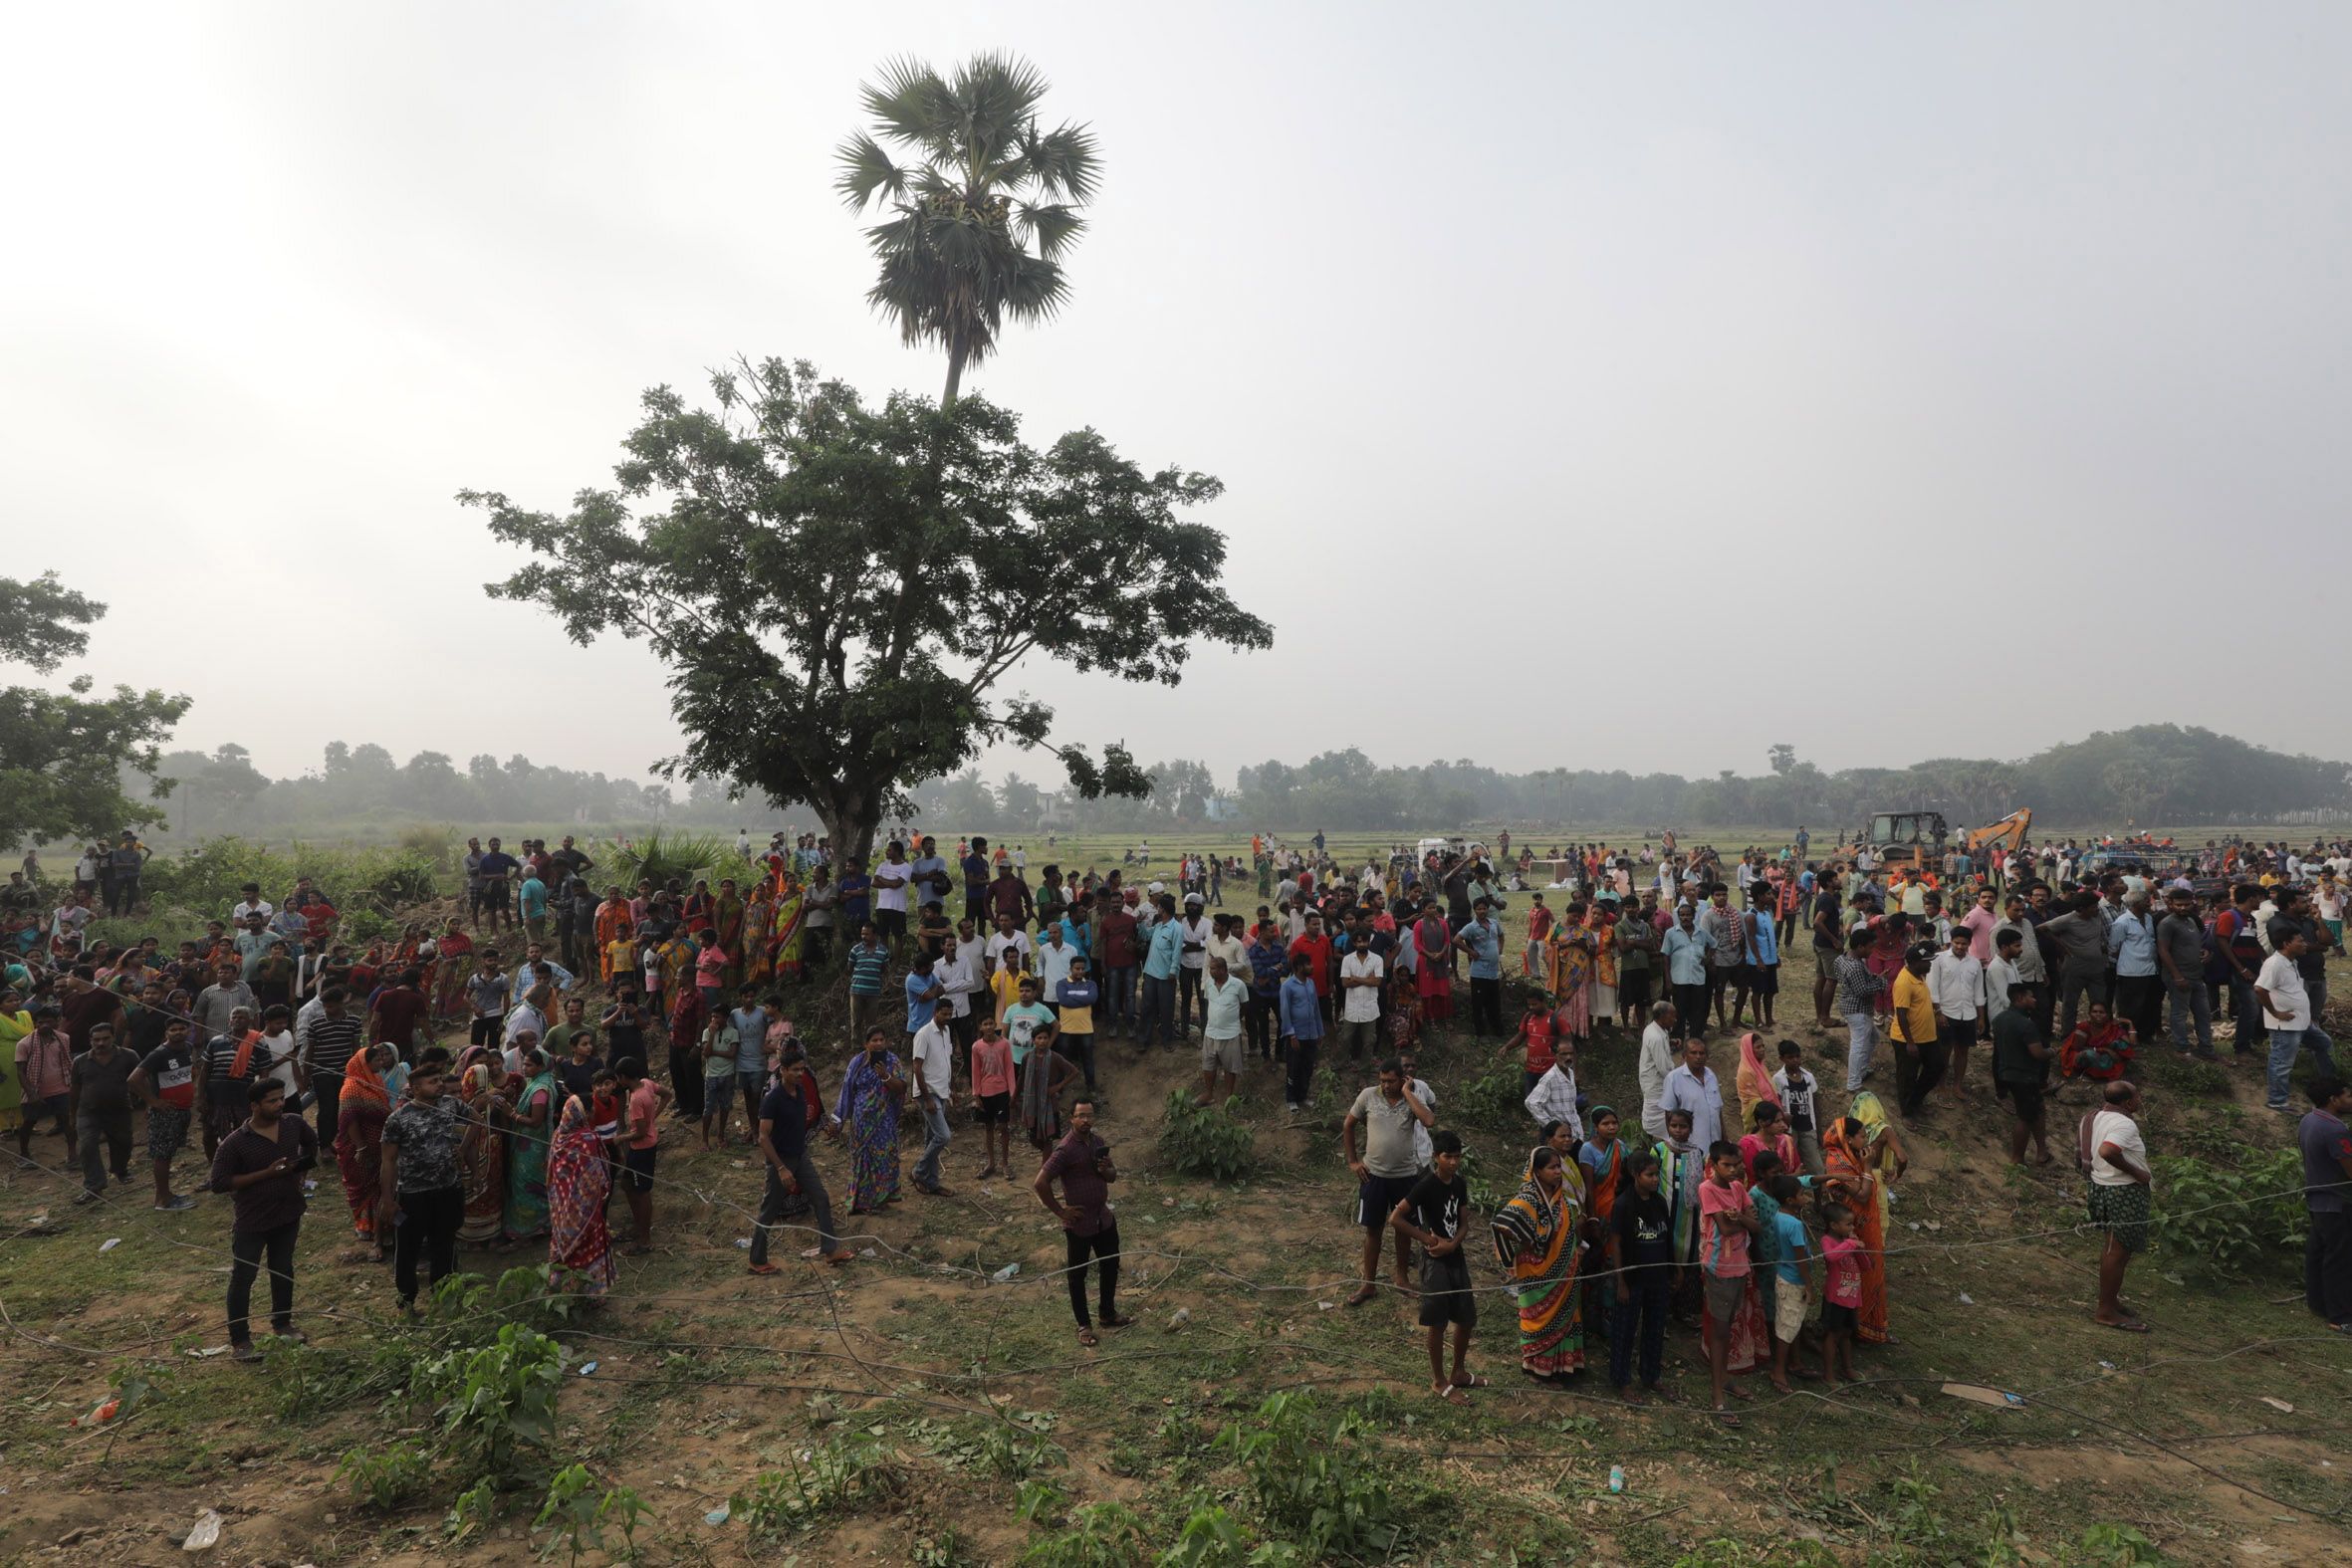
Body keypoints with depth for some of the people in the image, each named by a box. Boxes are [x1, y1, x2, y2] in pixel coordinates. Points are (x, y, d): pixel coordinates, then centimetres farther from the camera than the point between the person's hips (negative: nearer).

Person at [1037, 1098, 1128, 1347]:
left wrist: (1107, 1170, -12)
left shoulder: (1098, 1140, 1)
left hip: (1104, 1217, 7)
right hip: (1080, 1223, -7)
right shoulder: (1065, 1149, -22)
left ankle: (1108, 1314, 38)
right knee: (1078, 1273, 9)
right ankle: (1083, 1326, 24)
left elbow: (1112, 1176, 12)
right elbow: (1041, 1183, -24)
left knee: (1111, 1266, 19)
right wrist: (1060, 1211, -17)